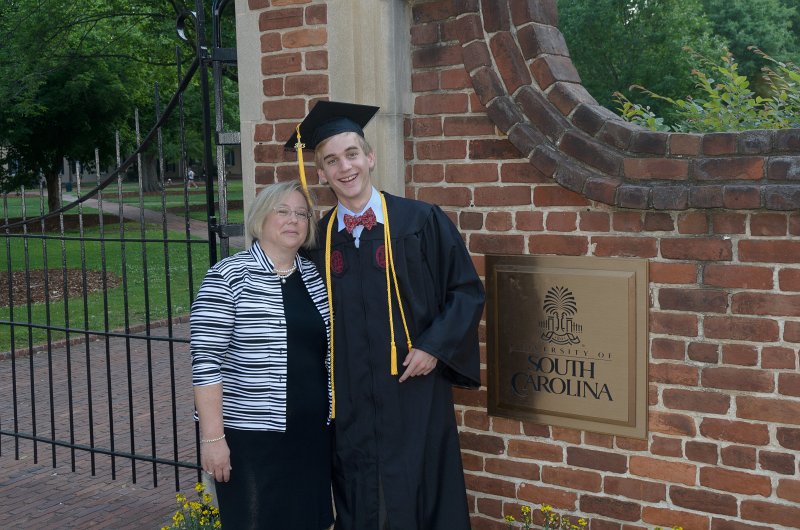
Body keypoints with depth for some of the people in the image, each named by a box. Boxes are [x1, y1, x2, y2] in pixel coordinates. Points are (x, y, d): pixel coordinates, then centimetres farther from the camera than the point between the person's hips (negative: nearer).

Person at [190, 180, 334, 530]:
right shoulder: (229, 277, -10)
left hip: (312, 431, 6)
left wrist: (337, 415, 13)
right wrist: (212, 436, -17)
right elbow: (206, 361, -13)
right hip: (250, 434, -5)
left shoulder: (315, 275, 8)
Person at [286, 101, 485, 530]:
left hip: (415, 393, -3)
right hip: (348, 402, 3)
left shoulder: (422, 221, -4)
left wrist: (434, 347, -10)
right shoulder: (317, 238, 6)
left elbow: (466, 289, 0)